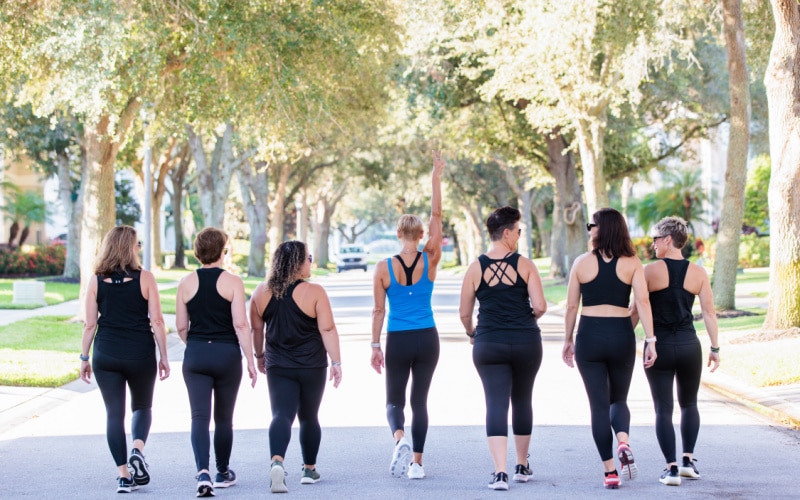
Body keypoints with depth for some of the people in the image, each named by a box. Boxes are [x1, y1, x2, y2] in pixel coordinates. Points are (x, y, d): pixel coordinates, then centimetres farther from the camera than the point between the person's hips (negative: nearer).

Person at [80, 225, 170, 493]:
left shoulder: (96, 282, 0)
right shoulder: (145, 278, -5)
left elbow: (90, 325, 0)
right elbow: (157, 322, -5)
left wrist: (84, 358, 9)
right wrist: (163, 357, 3)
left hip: (106, 355, 1)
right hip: (140, 354, -1)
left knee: (114, 413, 7)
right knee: (142, 406, 17)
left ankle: (123, 474, 3)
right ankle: (137, 449, -9)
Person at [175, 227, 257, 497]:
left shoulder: (187, 283, 1)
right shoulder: (232, 282, -7)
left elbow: (181, 326, 6)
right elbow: (240, 324, -12)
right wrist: (250, 360, -6)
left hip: (195, 354, 1)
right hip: (227, 354, -1)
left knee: (199, 416, -2)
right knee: (223, 417, 13)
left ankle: (203, 472, -20)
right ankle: (223, 473, 26)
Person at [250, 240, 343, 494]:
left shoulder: (262, 292, 1)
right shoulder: (314, 292, -11)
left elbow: (256, 328, 10)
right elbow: (328, 330, -13)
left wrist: (259, 355, 24)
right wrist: (336, 362, -9)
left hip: (278, 368, 2)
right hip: (311, 367, -1)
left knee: (281, 415, -6)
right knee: (309, 417, 15)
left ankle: (277, 462, -31)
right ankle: (309, 470, 26)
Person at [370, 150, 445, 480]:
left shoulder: (384, 268, -6)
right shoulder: (430, 262, -5)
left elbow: (378, 311, -3)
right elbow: (436, 217, 0)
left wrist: (375, 346, 3)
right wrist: (436, 179, 0)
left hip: (397, 341, -1)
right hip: (427, 338, 1)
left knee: (394, 400, 10)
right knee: (419, 400, 11)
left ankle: (400, 438, -21)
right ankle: (417, 462, 9)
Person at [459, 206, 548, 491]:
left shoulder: (476, 268, -1)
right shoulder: (524, 265, -5)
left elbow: (464, 313, 3)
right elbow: (540, 306, -10)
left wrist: (471, 333, 23)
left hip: (489, 345, 0)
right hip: (526, 343, 0)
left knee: (496, 404, -3)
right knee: (522, 401, 18)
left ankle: (500, 472, -16)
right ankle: (522, 466, 30)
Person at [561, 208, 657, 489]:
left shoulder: (582, 263, -1)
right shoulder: (632, 263, -1)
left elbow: (571, 306, 2)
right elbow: (642, 301, -10)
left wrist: (568, 340, 13)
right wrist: (650, 340, -11)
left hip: (589, 337, -1)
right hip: (621, 337, 1)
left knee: (599, 404, 6)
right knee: (618, 399, 18)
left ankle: (610, 472, 3)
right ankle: (623, 444, -12)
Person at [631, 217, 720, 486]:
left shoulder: (651, 271, -6)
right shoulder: (697, 272, 1)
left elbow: (636, 310, -3)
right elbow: (709, 313, -1)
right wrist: (715, 348, 6)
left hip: (659, 347, -2)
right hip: (689, 345, 2)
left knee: (663, 409, 3)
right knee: (689, 403, 21)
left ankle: (672, 468, -4)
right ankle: (688, 460, 17)